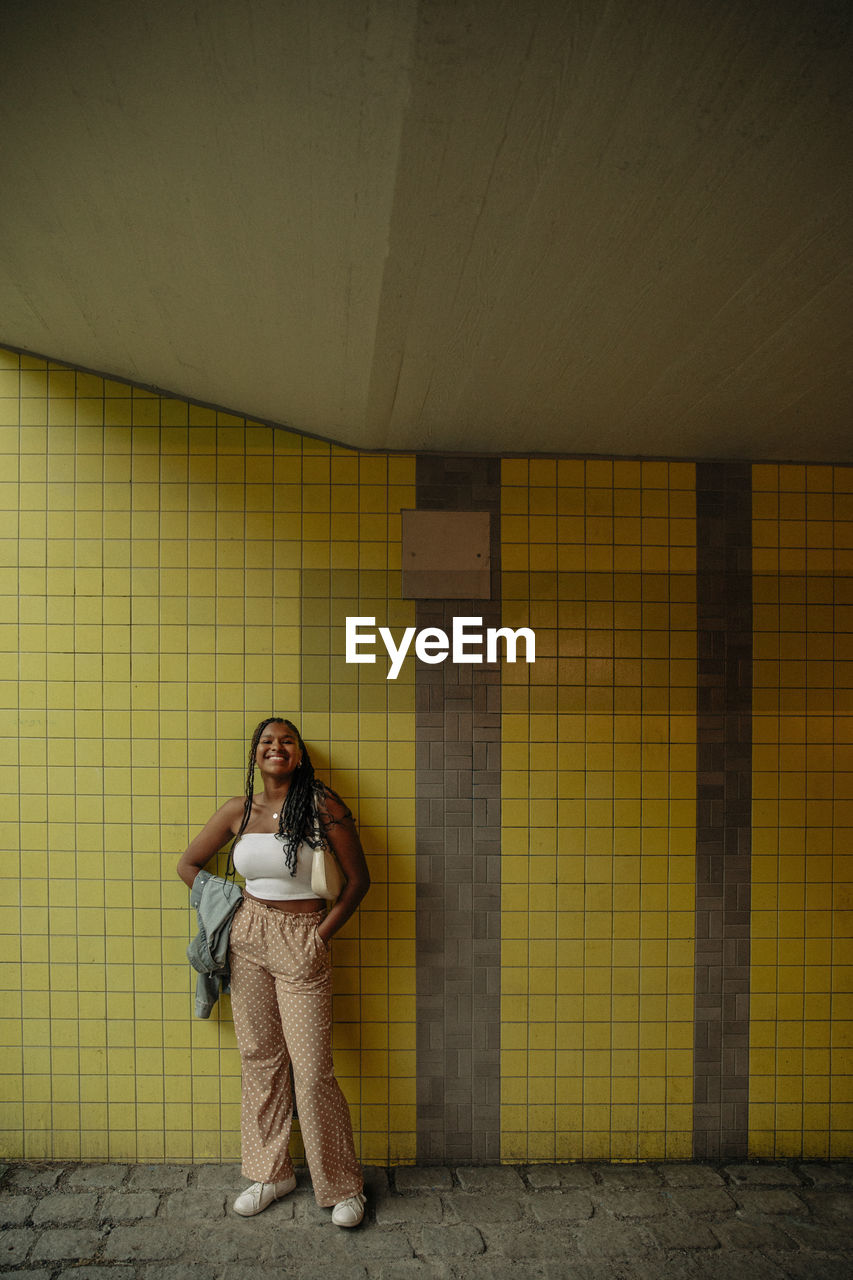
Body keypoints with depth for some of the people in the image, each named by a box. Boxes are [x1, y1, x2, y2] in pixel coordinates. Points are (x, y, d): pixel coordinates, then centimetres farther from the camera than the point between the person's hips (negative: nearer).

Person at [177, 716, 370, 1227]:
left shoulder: (323, 805, -9)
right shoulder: (239, 810, 2)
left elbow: (359, 877, -4)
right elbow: (188, 864, 14)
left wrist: (324, 933, -5)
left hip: (301, 943, -4)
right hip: (248, 938, 4)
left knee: (312, 1066, -2)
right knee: (259, 1058, 13)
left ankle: (343, 1185, 18)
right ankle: (271, 1172, 32)